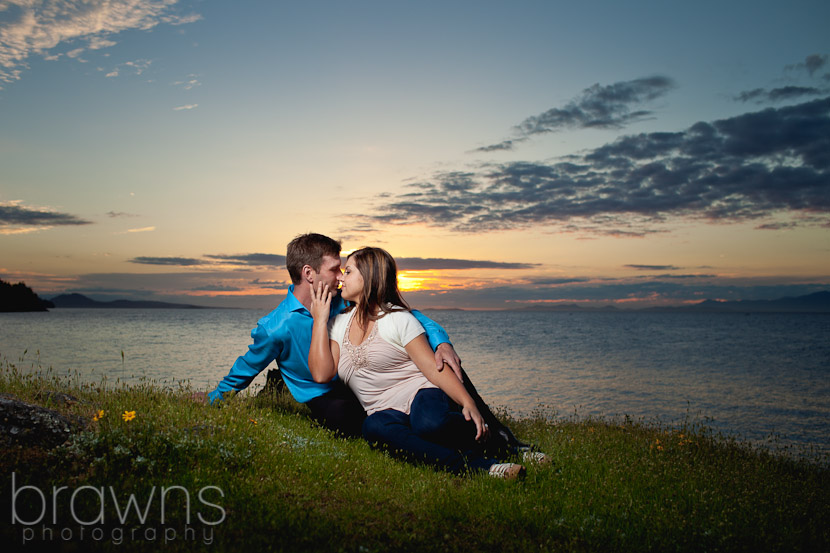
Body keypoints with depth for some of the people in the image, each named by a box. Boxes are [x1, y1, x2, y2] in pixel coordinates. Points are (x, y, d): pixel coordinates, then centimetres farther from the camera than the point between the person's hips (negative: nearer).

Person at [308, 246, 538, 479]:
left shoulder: (397, 318, -2)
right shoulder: (339, 324, 13)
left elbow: (433, 368, -10)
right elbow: (321, 374, -1)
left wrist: (468, 404, -25)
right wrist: (320, 320, 0)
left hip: (422, 397, -3)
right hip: (388, 412, 4)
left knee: (429, 423, -39)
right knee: (374, 426, -34)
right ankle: (476, 467, -35)